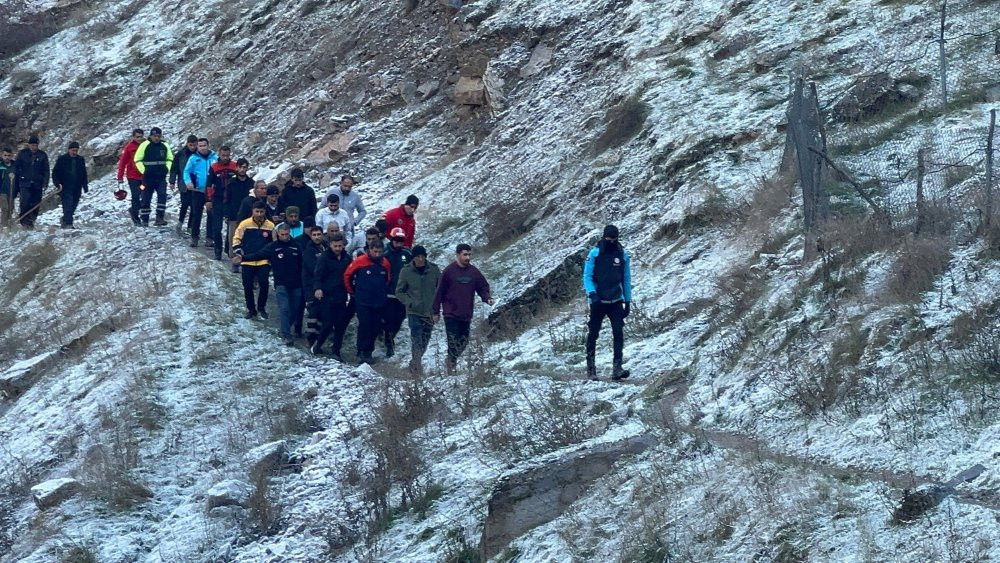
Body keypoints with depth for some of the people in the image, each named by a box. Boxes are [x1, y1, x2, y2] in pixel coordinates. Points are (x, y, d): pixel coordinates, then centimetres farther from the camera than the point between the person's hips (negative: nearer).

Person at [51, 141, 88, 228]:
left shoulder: (81, 160, 13)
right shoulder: (62, 159, 1)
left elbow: (84, 175, 19)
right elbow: (55, 173, 1)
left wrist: (85, 187, 15)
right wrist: (58, 184, -12)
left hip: (77, 189, 4)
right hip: (65, 188, -4)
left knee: (73, 206, 6)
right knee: (68, 205, -16)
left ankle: (64, 219, 27)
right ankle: (68, 223, -20)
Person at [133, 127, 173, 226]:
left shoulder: (164, 146, 6)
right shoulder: (145, 145, -5)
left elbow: (170, 159, 18)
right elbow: (137, 160, -3)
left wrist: (167, 169, 1)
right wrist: (143, 170, -13)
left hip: (161, 177, 2)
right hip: (148, 177, -2)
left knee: (162, 195, -15)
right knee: (146, 199, 3)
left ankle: (159, 218, -16)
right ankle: (144, 220, 14)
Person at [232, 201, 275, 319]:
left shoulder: (270, 226, 0)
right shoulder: (245, 224, -4)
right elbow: (237, 238, -2)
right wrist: (238, 253, -14)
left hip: (263, 261, 0)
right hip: (247, 261, 0)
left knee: (263, 284, -11)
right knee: (248, 286, 2)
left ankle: (261, 308, 9)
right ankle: (251, 309, 19)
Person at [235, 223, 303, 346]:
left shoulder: (295, 246, 5)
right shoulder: (273, 247, -2)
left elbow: (302, 264, 11)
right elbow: (258, 255, -10)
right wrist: (243, 258, -25)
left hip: (296, 285, 3)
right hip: (281, 284, -3)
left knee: (295, 310, 8)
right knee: (284, 309, -12)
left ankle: (283, 328, 29)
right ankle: (286, 335, -10)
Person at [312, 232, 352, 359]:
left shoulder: (346, 258, 8)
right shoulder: (324, 258, -7)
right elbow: (318, 274, -15)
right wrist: (318, 288, -31)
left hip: (341, 297, 5)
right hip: (327, 296, -5)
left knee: (341, 325, 3)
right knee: (328, 324, -6)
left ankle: (336, 351, 14)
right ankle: (318, 344, 18)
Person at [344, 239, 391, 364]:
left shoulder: (385, 263, 2)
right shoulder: (360, 261, -9)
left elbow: (388, 279, 20)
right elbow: (347, 275, 2)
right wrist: (351, 292, 9)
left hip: (379, 302, 4)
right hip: (363, 301, -4)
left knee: (376, 327, 5)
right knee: (364, 326, -9)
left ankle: (368, 351, 16)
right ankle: (362, 353, -5)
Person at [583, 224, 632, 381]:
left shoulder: (623, 255, 5)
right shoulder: (594, 254, -4)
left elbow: (626, 279, 12)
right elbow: (587, 276, -4)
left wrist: (628, 301, 10)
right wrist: (591, 293, -20)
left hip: (616, 302, 1)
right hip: (598, 302, -1)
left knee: (619, 333, -12)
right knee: (593, 334, 4)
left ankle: (617, 368, -15)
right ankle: (591, 367, 17)